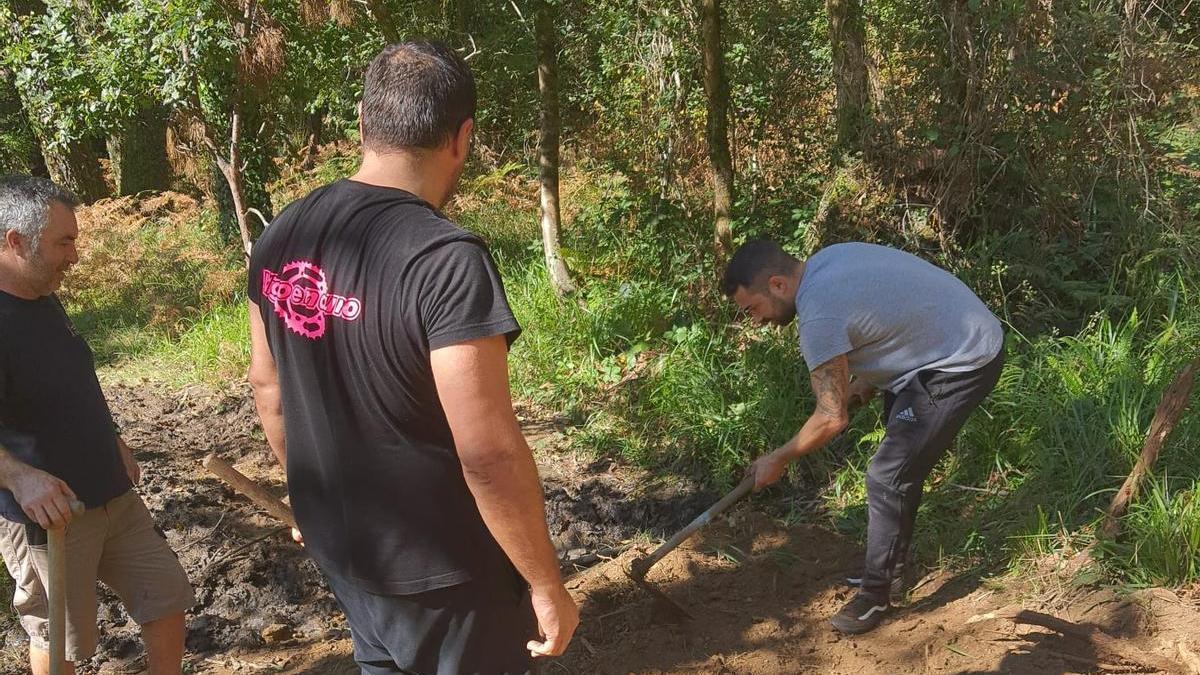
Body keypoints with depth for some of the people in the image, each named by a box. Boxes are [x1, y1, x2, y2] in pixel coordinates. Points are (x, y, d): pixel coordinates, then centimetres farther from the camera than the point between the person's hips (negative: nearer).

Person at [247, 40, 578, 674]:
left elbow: (267, 386, 8)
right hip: (441, 571, -6)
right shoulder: (446, 260, -28)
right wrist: (546, 585, -15)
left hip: (337, 544, 7)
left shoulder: (282, 236, -5)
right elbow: (490, 457, -27)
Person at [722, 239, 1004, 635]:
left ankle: (876, 597, 6)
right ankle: (891, 570, 35)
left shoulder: (818, 315, -26)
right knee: (900, 466, 20)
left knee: (888, 479, -7)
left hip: (963, 364, -11)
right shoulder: (825, 261, 2)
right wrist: (861, 389, 5)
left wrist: (777, 461, -9)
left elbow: (832, 419, -23)